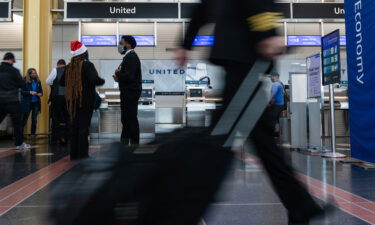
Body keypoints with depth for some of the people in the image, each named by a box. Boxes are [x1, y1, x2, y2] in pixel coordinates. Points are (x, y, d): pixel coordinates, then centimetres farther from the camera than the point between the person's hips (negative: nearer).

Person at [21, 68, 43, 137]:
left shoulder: (38, 81, 6)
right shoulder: (25, 81, -6)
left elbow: (41, 90, 14)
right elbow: (22, 91, -7)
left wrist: (40, 94, -7)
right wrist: (30, 92, -20)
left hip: (36, 103, 4)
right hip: (27, 103, -4)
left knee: (34, 119, 8)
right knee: (24, 119, -2)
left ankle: (33, 134, 16)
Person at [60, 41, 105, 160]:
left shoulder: (69, 66, 6)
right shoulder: (87, 65, -11)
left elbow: (62, 82, 11)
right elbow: (95, 80, -22)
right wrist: (102, 81, -2)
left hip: (72, 101, 6)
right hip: (85, 100, -6)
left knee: (74, 126, 12)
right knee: (84, 127, -1)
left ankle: (74, 153, 16)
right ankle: (82, 154, -1)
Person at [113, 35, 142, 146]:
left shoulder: (131, 57, -14)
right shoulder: (129, 56, 18)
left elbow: (129, 76, -24)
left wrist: (118, 74, -6)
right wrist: (119, 77, -1)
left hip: (130, 93, -11)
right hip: (128, 92, 11)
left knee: (131, 119, -6)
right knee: (126, 119, 15)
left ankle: (134, 143, 1)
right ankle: (124, 142, 24)